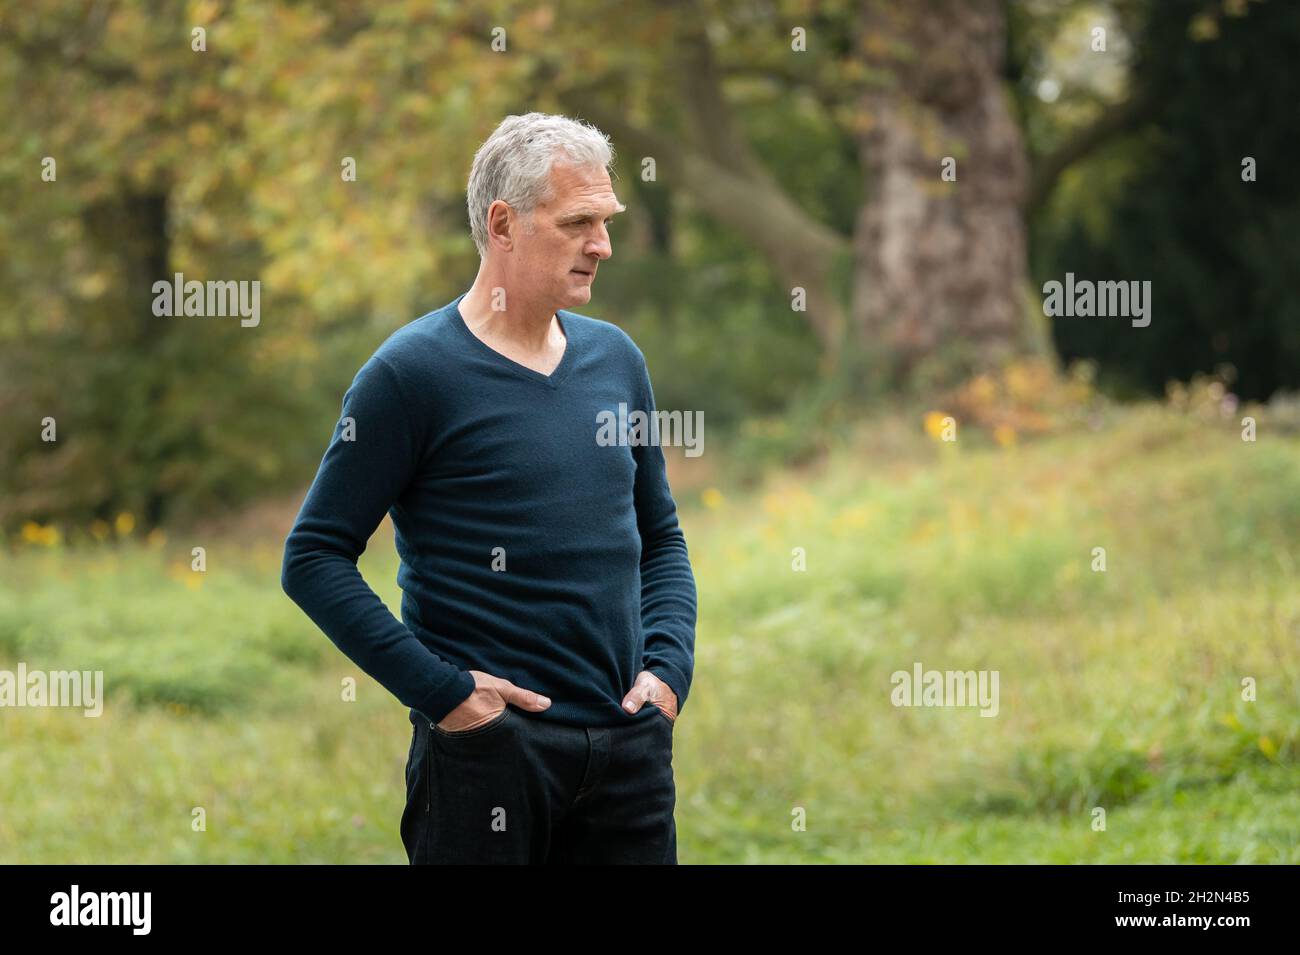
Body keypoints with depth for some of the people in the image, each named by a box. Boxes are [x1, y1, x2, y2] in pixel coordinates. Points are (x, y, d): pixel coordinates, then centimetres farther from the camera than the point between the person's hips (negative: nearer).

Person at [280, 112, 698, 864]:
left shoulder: (616, 358, 10)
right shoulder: (415, 370, -7)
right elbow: (314, 557, -9)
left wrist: (669, 666, 3)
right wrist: (441, 689, -14)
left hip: (631, 746, 5)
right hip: (489, 741, -5)